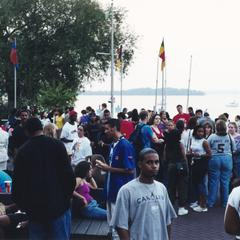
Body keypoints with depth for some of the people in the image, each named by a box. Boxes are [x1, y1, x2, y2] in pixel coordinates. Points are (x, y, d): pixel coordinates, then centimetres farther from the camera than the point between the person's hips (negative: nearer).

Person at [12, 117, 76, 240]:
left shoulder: (22, 151, 2)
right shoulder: (57, 145, -4)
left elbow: (17, 180, 4)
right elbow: (68, 173, -9)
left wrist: (22, 204, 16)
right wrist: (68, 195, 5)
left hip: (34, 206, 3)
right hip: (58, 202, -2)